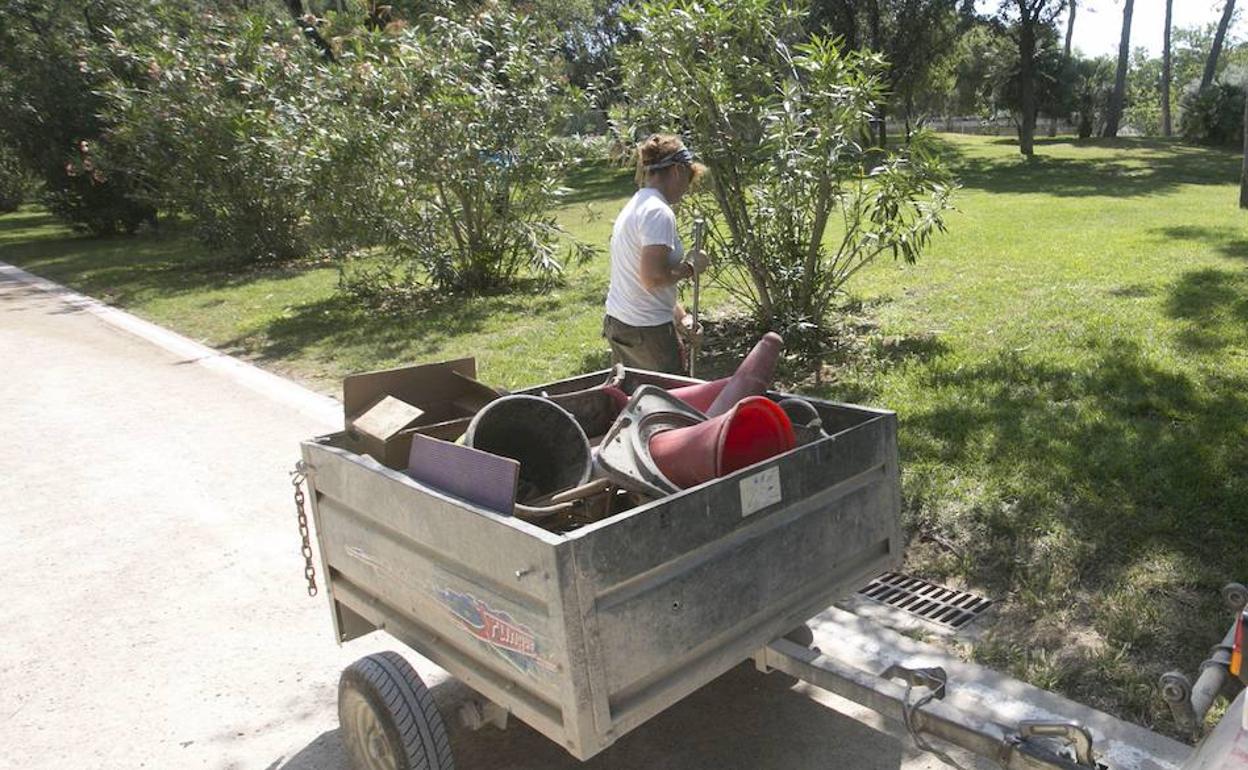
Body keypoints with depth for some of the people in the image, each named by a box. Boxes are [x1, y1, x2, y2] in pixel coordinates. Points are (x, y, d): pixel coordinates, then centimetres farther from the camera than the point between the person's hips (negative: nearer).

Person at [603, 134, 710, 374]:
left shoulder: (635, 205, 14)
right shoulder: (659, 213, -16)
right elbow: (652, 278, -25)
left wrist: (680, 316, 16)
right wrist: (690, 267, -8)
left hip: (617, 321, 9)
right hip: (646, 330, -9)